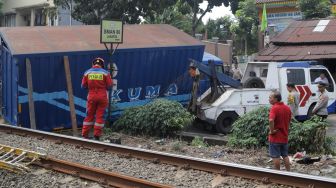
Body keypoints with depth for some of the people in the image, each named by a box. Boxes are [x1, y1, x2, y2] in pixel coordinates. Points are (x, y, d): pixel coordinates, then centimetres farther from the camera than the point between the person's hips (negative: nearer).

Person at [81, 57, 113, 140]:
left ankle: (85, 134, 12)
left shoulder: (87, 72, 2)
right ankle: (97, 135, 4)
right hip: (102, 97, -2)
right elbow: (109, 85, -3)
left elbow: (83, 85, 3)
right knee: (100, 116, 4)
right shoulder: (105, 73, -3)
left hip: (91, 96, 2)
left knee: (89, 115, 11)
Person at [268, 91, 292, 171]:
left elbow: (271, 120, -33)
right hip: (285, 137, 7)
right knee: (285, 155, 17)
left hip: (275, 137, -7)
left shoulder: (274, 108, -18)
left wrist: (271, 130, -22)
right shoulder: (287, 108, 7)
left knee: (276, 156, 2)